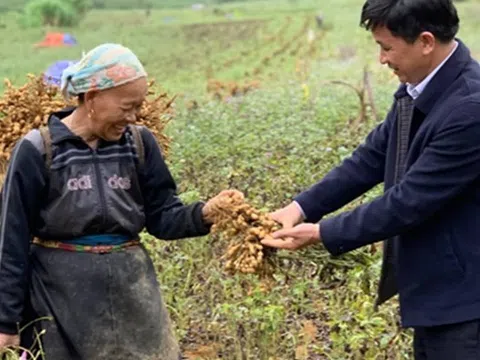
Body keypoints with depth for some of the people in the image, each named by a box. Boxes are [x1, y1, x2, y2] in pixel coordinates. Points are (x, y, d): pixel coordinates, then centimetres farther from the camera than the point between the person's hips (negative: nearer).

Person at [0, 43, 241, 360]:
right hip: (59, 295, -3)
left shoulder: (140, 142, 0)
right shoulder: (37, 151, -9)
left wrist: (202, 213, -18)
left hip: (130, 288, 3)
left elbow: (161, 216, 3)